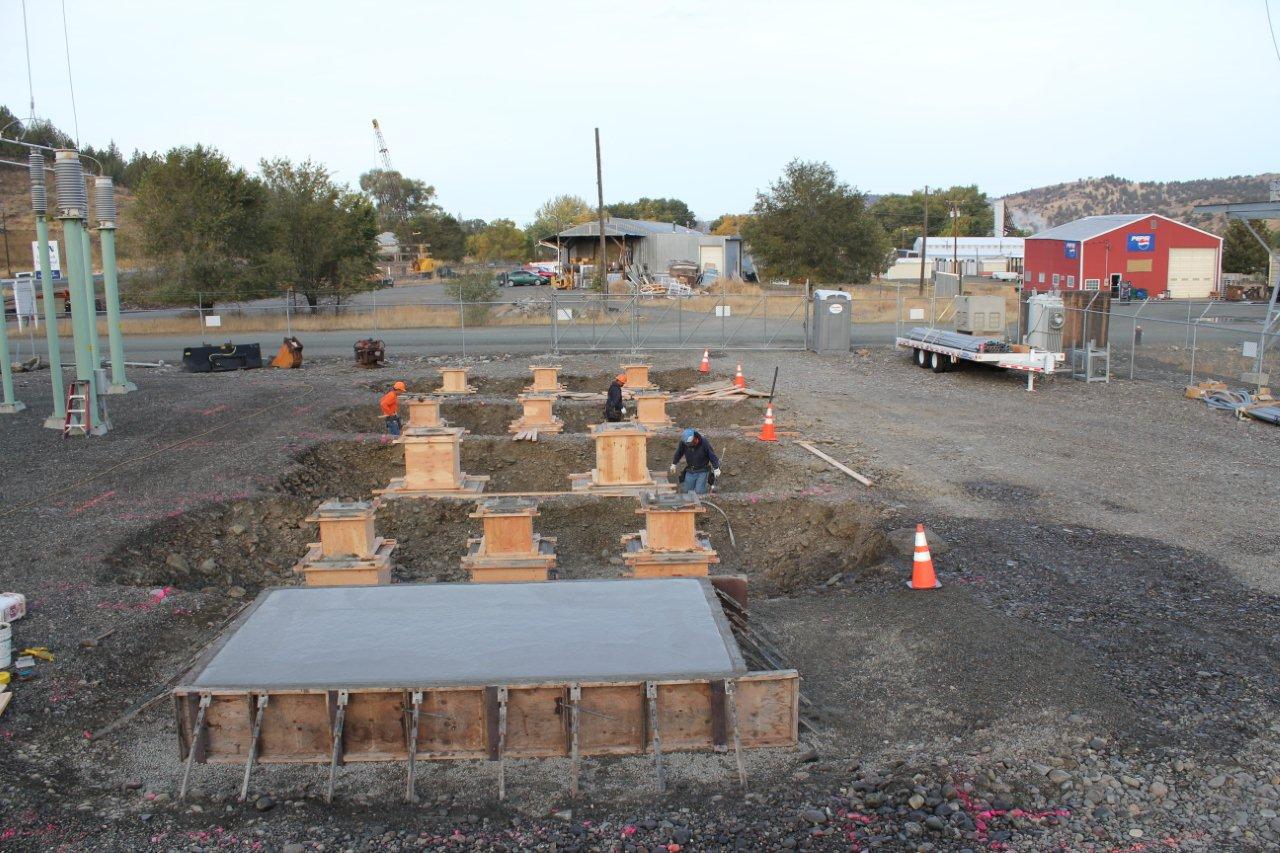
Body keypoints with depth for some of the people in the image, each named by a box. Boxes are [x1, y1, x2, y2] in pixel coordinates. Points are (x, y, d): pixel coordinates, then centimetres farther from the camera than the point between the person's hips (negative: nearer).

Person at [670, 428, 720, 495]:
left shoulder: (704, 443, -21)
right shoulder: (683, 442, -14)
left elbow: (712, 456, -10)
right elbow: (679, 453, 6)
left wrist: (716, 469, -9)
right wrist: (674, 464, 14)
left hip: (702, 472, -3)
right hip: (690, 471, 3)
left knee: (699, 492, -12)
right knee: (686, 491, 4)